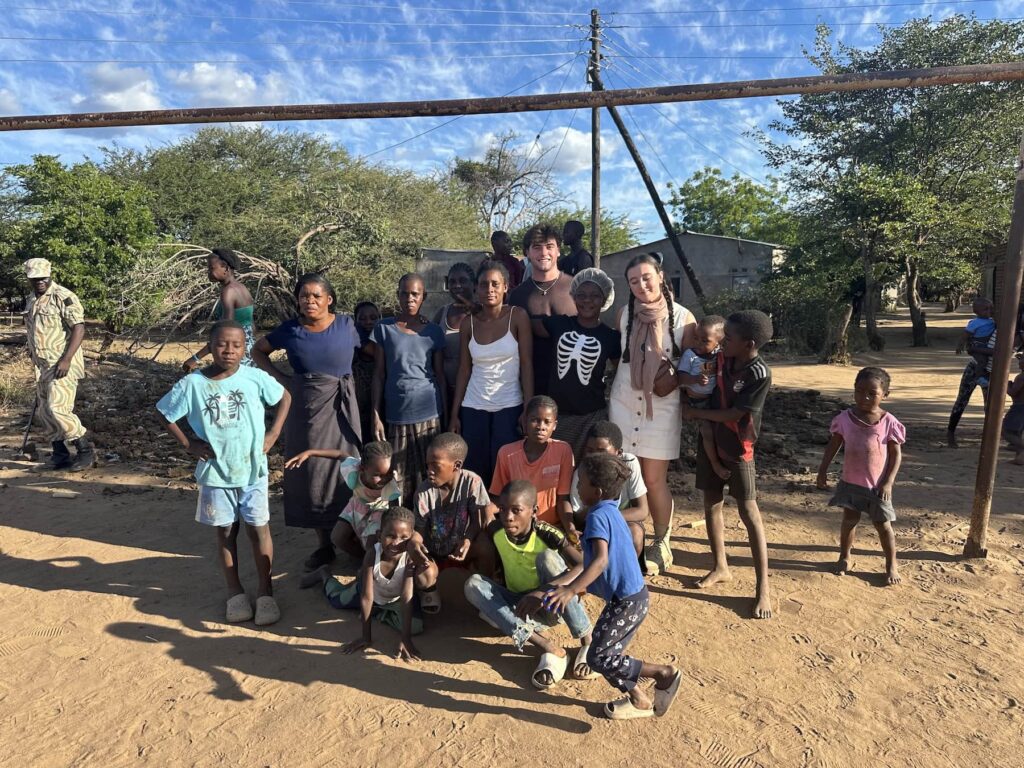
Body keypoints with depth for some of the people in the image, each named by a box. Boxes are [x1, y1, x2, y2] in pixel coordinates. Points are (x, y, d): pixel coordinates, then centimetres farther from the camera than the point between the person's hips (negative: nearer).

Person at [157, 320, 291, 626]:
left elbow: (285, 397, 3)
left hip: (252, 469, 0)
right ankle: (235, 592, 30)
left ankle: (265, 590, 24)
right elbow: (164, 413, 4)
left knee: (259, 528, 7)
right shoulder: (192, 383, -10)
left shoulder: (255, 377, -11)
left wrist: (273, 433, -3)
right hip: (215, 472, 1)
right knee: (226, 532, 13)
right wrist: (187, 443, -3)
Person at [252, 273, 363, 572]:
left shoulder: (347, 325, -5)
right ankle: (324, 544, 23)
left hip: (341, 408, -2)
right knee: (311, 473, 8)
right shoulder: (289, 330, -1)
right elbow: (258, 350, 13)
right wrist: (279, 377, 0)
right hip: (305, 408, 2)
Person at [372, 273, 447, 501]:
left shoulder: (434, 332, 5)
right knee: (398, 479, 3)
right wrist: (376, 416, -3)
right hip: (396, 414, 0)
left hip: (429, 414, 0)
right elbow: (379, 375, 3)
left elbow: (440, 376, 7)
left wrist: (446, 416, 5)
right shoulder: (384, 329, 3)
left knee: (429, 477, 3)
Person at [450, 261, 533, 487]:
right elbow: (464, 370, 6)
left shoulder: (518, 316, -4)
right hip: (473, 407, 3)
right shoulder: (469, 323, 4)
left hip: (509, 407, -2)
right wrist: (454, 414, 4)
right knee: (474, 471, 4)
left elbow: (527, 365, -6)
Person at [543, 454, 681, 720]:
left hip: (626, 601, -10)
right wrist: (577, 585, 27)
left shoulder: (598, 516, -18)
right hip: (635, 596, 10)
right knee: (609, 654, 17)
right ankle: (639, 700, 24)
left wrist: (571, 589, -36)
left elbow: (602, 560, -32)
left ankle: (664, 673, 0)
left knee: (600, 658, -4)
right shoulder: (612, 512, 12)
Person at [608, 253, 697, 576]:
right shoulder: (624, 313, 0)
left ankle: (660, 545, 23)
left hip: (662, 409, -2)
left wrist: (672, 382, -17)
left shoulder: (683, 318, -7)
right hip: (623, 405, 3)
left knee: (655, 481, 3)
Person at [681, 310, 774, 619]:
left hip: (737, 449, -6)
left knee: (749, 512, -2)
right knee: (711, 503, 13)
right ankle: (720, 568, 30)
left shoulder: (760, 374, -21)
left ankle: (763, 588, 6)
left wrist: (694, 413, -13)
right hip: (711, 440, 7)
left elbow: (734, 414, -19)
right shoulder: (722, 358, -2)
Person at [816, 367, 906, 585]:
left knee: (883, 525, 10)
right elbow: (833, 445, 3)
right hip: (850, 482, 2)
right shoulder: (845, 418, -7)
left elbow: (896, 455, -6)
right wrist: (823, 470, 1)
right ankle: (845, 557, 30)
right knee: (849, 519, 13)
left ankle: (891, 565, 27)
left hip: (877, 486, -2)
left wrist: (888, 482, -11)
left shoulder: (888, 422, -12)